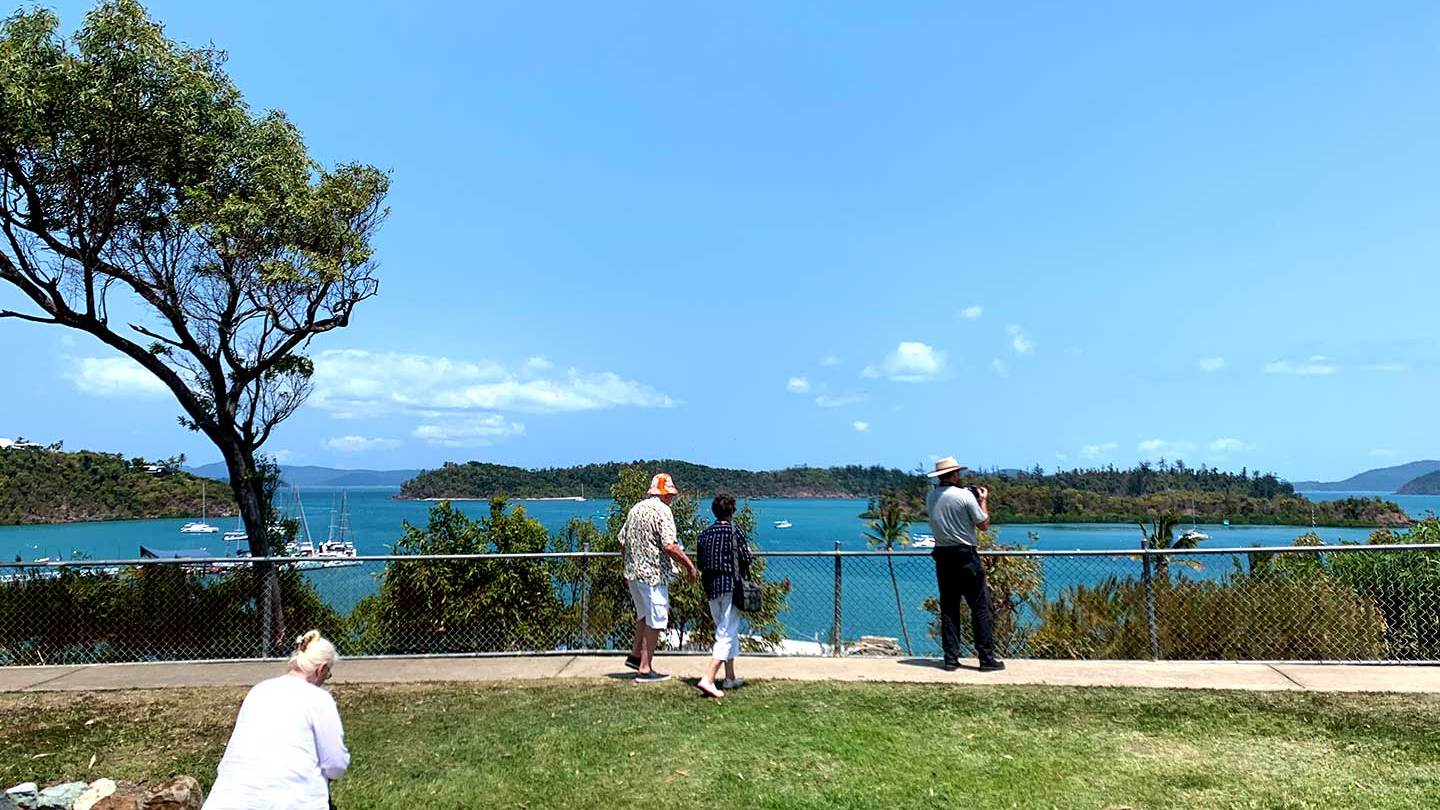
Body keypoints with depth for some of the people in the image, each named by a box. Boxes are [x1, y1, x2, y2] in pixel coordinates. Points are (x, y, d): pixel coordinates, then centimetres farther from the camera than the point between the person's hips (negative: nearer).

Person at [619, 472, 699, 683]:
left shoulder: (635, 509, 11)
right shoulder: (662, 511, -13)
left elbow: (622, 542, 15)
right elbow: (670, 546, -22)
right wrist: (690, 566, -13)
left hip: (633, 572, 8)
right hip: (654, 573, -8)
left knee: (644, 614, 24)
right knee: (655, 619, 1)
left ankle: (635, 655, 28)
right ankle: (645, 669, 5)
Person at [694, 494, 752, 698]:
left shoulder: (704, 534, 8)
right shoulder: (734, 530, -7)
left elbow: (701, 564, 8)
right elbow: (746, 559, -8)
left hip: (711, 589, 6)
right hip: (731, 588, -6)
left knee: (728, 632, 20)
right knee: (726, 634, -6)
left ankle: (730, 678, 26)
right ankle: (708, 679, -18)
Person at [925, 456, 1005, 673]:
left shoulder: (930, 497, 4)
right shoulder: (965, 495, -11)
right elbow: (984, 525, -5)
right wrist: (983, 501, 10)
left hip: (942, 556, 5)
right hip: (966, 556, -5)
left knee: (948, 609, 9)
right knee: (980, 608, 2)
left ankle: (951, 659, 10)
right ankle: (986, 658, 4)